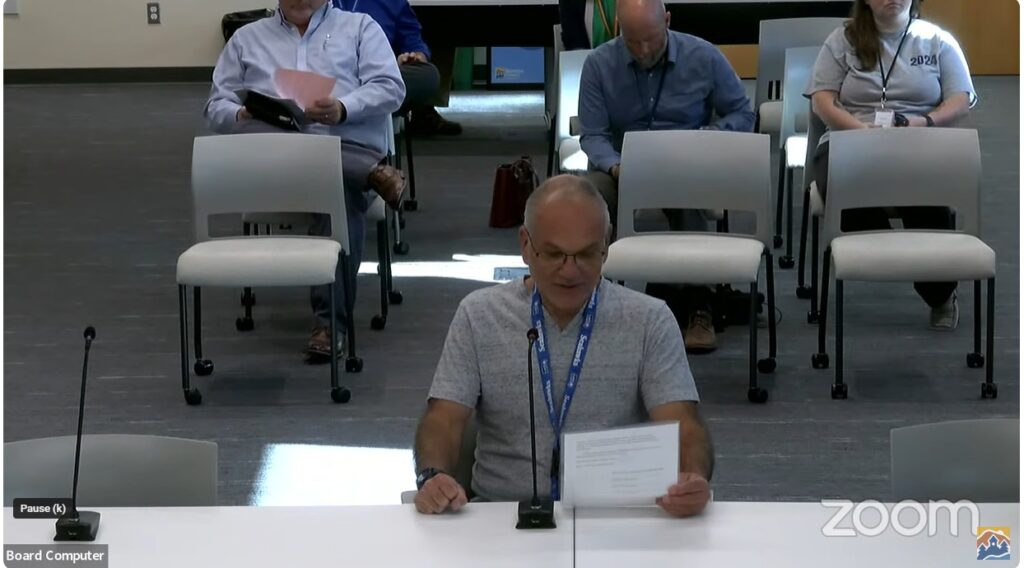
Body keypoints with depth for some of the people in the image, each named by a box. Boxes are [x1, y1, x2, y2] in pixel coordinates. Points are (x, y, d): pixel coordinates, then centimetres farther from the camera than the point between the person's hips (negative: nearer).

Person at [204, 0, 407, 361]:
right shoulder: (247, 39, 23)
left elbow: (390, 89, 4)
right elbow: (216, 107, 17)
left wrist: (343, 109, -16)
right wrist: (242, 116, -9)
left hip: (348, 149, -1)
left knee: (341, 192, -37)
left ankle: (330, 322, -38)